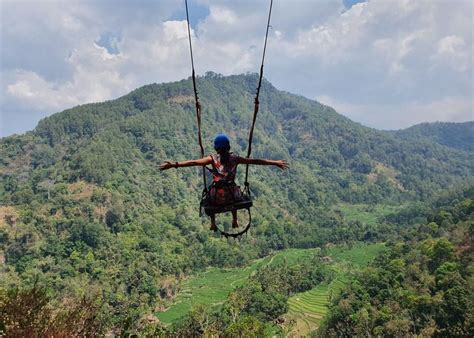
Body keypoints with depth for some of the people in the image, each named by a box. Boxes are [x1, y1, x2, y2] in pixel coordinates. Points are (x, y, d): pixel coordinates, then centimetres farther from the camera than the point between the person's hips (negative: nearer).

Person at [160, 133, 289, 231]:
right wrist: (275, 162, 2)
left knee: (209, 195, 37)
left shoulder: (213, 159, -10)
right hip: (231, 197, 2)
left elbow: (193, 162, -19)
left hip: (217, 198, -1)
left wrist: (174, 164, -20)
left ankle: (213, 224, 39)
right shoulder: (235, 158, -5)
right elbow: (255, 161, -4)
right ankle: (235, 221, 48)